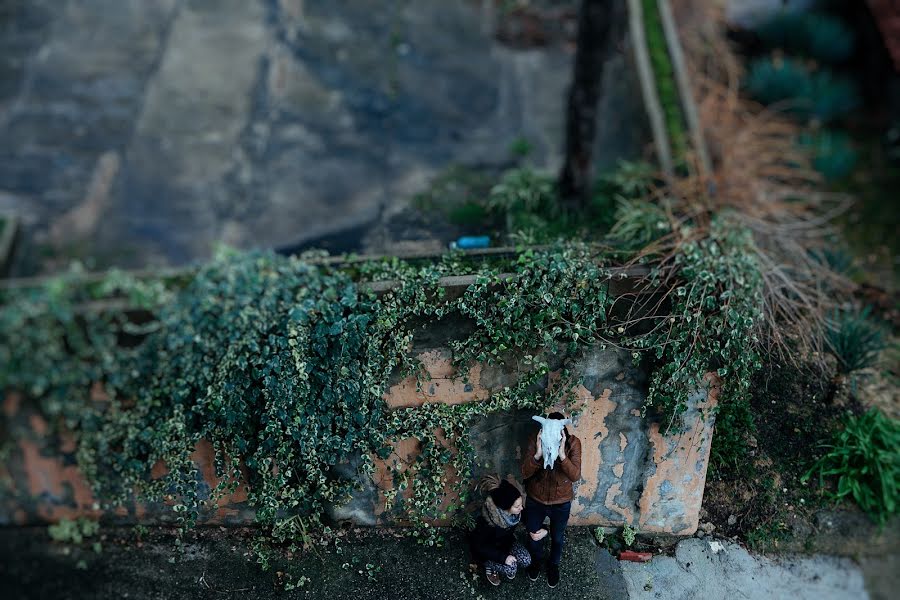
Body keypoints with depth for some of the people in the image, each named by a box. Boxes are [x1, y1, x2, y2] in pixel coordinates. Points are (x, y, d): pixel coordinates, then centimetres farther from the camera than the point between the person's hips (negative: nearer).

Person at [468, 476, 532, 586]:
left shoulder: (516, 511, -26)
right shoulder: (487, 521, -39)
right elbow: (479, 546, -25)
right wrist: (503, 557, -28)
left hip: (506, 541, 5)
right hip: (486, 549, -5)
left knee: (526, 561, -15)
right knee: (511, 569, -23)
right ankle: (490, 566, 6)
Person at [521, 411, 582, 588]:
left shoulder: (573, 443, -23)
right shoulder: (535, 441, -22)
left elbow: (575, 476, -29)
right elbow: (524, 473, -24)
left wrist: (562, 454, -43)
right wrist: (538, 453, -40)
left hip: (561, 502, 0)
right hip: (535, 500, 1)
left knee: (557, 537, 24)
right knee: (533, 536, 22)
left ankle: (554, 564, 54)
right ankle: (536, 560, 55)